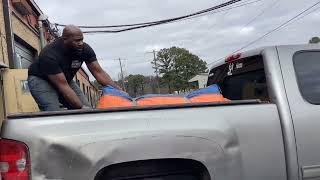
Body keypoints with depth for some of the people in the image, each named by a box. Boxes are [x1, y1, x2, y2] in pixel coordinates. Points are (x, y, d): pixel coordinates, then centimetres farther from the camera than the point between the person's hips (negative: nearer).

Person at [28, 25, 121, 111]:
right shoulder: (50, 55, -35)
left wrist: (118, 90, -27)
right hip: (40, 79, -5)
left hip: (65, 79, 6)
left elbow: (98, 72, -17)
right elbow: (63, 86, -37)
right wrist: (81, 107, -40)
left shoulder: (85, 49, -20)